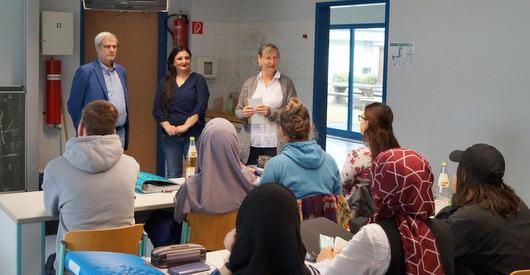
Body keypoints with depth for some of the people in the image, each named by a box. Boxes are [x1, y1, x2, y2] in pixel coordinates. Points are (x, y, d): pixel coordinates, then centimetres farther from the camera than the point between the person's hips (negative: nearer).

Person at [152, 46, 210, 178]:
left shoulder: (198, 79, 4)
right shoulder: (165, 82, 12)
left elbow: (201, 106, -8)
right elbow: (157, 109, 7)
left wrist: (186, 126, -15)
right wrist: (167, 126, -9)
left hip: (194, 134, -2)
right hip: (170, 136, 3)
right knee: (173, 175, 2)